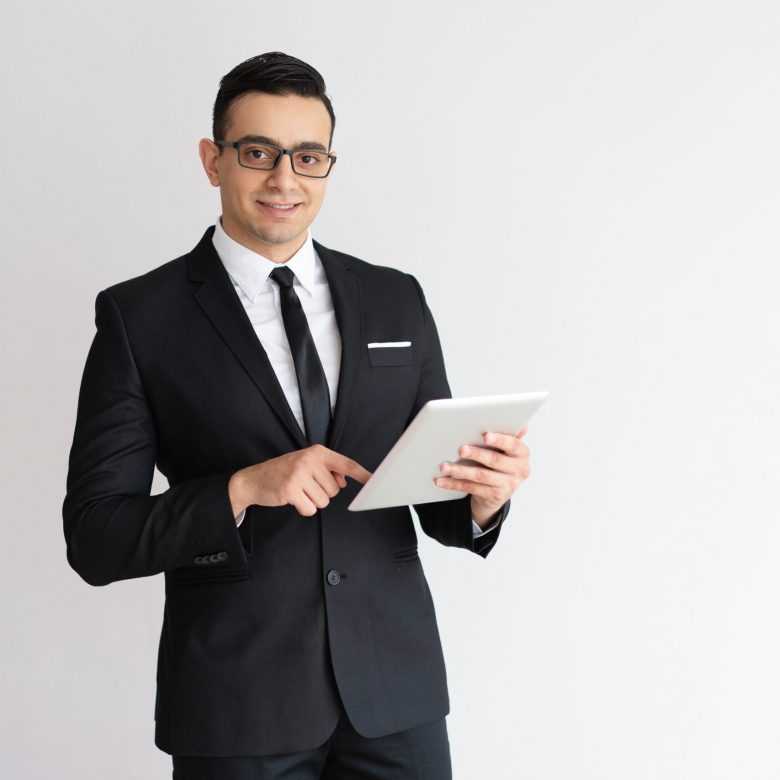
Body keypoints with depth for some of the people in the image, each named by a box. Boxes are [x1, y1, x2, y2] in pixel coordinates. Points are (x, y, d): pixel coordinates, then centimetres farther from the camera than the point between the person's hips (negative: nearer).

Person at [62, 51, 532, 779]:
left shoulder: (397, 300, 6)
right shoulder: (138, 315, -3)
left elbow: (441, 507, 9)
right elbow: (94, 537, -7)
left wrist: (483, 495, -14)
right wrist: (245, 489, -20)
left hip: (397, 692, 3)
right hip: (238, 709, -2)